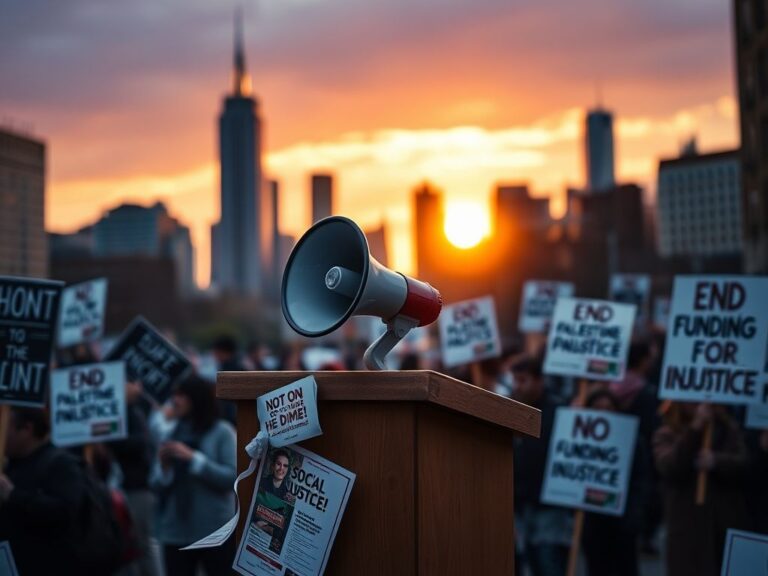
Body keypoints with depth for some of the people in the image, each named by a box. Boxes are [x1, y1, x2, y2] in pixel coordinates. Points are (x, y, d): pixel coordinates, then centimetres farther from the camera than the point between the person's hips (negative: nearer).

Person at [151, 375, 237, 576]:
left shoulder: (222, 432, -3)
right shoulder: (172, 433, 7)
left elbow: (232, 477, -12)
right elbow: (156, 484, 9)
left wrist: (193, 458, -18)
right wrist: (164, 466, -12)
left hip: (216, 532, -3)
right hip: (176, 532, 3)